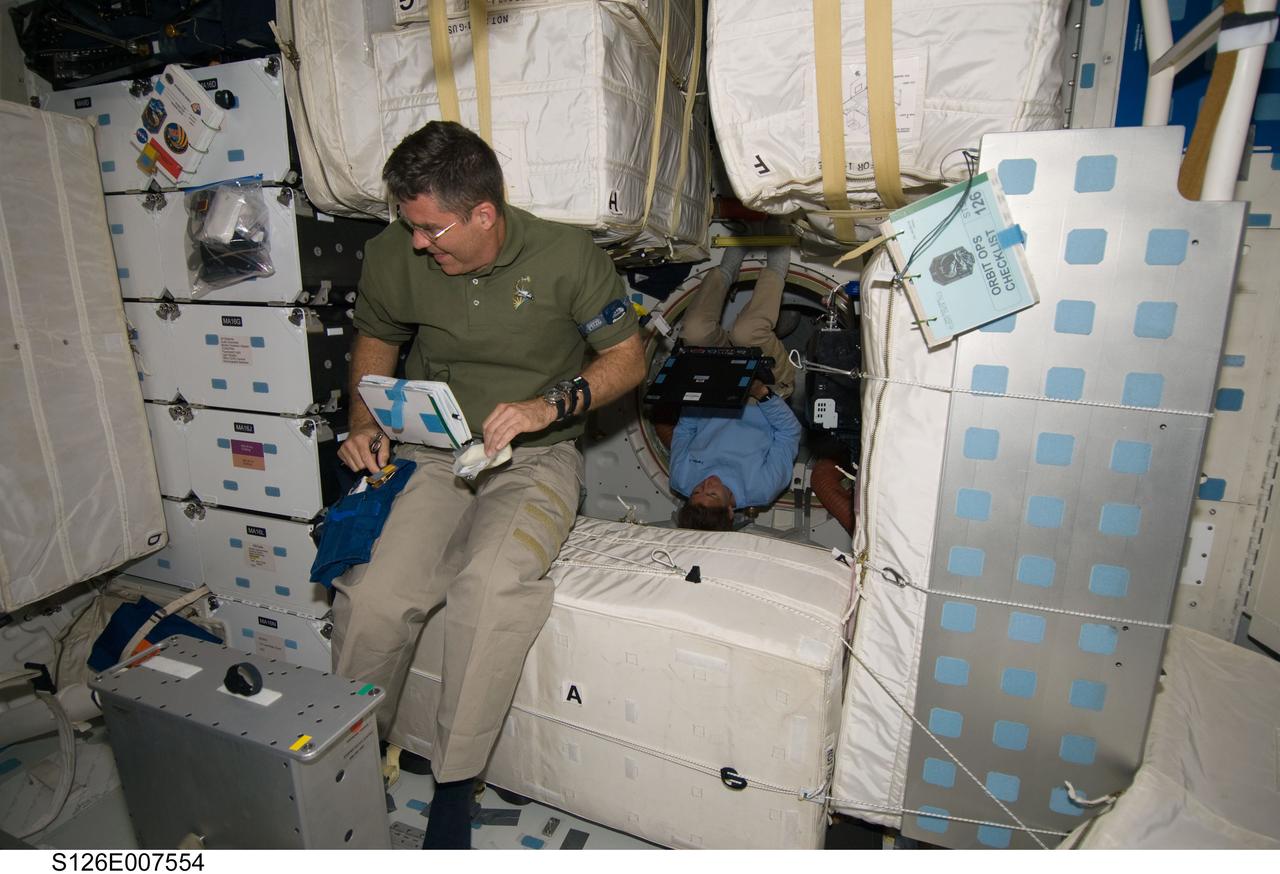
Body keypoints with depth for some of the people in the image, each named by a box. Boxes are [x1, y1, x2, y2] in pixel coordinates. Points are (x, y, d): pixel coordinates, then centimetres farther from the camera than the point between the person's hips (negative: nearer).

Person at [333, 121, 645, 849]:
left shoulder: (567, 256, -10)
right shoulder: (394, 256, 0)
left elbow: (627, 358, -3)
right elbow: (376, 339, 18)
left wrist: (551, 404, -19)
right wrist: (364, 423, 2)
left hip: (535, 457, -2)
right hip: (429, 453, 3)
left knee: (492, 586, -31)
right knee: (373, 597, -20)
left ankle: (455, 786, -7)